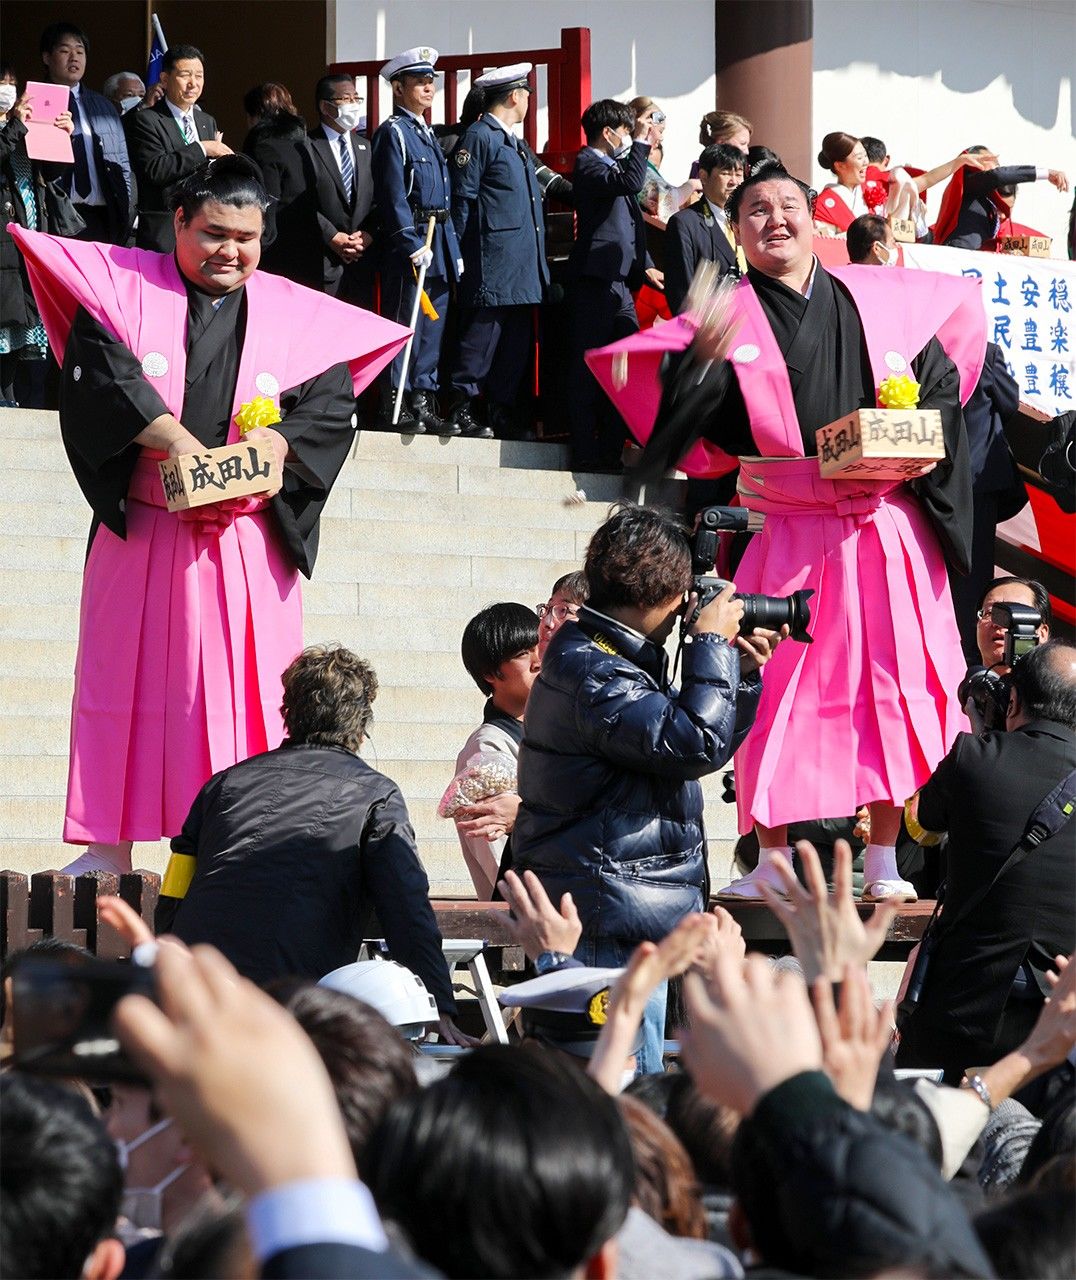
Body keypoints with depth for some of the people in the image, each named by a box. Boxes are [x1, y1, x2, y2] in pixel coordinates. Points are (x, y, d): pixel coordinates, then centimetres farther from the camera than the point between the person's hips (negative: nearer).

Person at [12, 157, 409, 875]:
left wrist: (271, 446, -20)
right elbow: (100, 370, -12)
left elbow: (331, 407, -1)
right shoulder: (126, 289, 4)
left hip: (249, 542, 1)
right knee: (131, 680, 1)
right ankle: (111, 843, 5)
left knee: (246, 689, -4)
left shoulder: (298, 317, 10)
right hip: (142, 535, -1)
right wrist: (170, 435, -24)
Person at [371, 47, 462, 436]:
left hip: (438, 244, 9)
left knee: (432, 327, 9)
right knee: (404, 326, -7)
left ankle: (424, 404, 14)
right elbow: (393, 196, -14)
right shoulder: (393, 133, -7)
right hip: (408, 242, -9)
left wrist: (453, 249, 16)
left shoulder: (426, 134, 20)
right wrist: (414, 245, -20)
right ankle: (394, 408, -5)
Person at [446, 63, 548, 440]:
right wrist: (459, 255, -14)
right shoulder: (478, 137, -6)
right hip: (493, 264, -9)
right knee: (482, 334, -11)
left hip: (523, 266, 9)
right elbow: (462, 199, -10)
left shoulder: (514, 143, 22)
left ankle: (503, 413, 11)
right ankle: (463, 408, -8)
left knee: (517, 342, 8)